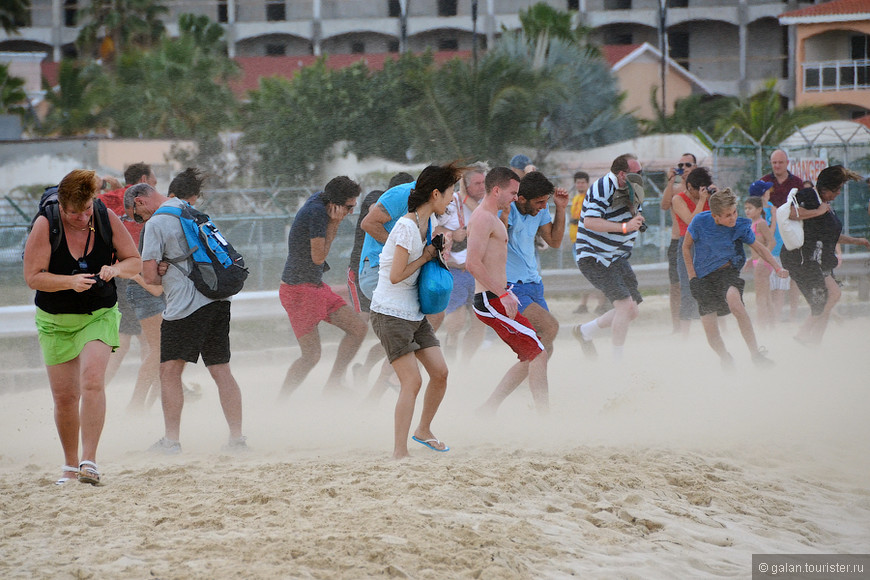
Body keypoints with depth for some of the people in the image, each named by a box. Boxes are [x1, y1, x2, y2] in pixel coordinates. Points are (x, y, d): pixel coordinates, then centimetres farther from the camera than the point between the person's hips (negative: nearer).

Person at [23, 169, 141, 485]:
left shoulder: (106, 219, -10)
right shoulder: (45, 225, -15)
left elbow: (136, 262, 0)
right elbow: (32, 277, -15)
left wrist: (116, 269, -22)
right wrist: (71, 282, -29)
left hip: (99, 316, 0)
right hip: (55, 322, 0)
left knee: (93, 381, -22)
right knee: (64, 396, 5)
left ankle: (89, 460, -22)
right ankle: (70, 464, 24)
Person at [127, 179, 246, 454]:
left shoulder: (156, 224, -7)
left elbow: (149, 276, -9)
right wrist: (169, 268, 4)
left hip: (185, 306, -7)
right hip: (218, 301, 7)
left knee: (170, 370, 0)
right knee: (222, 371, 8)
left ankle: (171, 440, -3)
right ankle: (237, 438, 5)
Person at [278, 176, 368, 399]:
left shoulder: (320, 198, 5)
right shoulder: (317, 212, -23)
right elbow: (318, 257, -20)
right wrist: (334, 224, -17)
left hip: (317, 287, 10)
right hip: (299, 290, -10)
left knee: (358, 327, 5)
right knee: (311, 355, -9)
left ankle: (333, 384, 13)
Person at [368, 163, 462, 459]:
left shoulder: (430, 221, 6)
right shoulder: (407, 226, -21)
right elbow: (396, 276, -21)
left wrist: (441, 251, 4)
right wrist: (425, 257, -11)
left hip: (414, 311, 9)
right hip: (390, 313, -9)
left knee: (440, 372, 5)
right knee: (412, 380, -15)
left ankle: (423, 430, 28)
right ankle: (399, 453, -13)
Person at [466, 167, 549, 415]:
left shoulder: (492, 218, 20)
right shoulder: (483, 218, -13)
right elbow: (472, 263, -24)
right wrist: (503, 293, -23)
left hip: (496, 297, 11)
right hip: (491, 300, -11)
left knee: (530, 358, 11)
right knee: (538, 353, -12)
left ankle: (488, 410, 14)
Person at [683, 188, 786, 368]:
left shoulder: (741, 226, -9)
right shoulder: (700, 222, -13)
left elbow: (759, 247, 6)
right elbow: (686, 247, 2)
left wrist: (777, 268, -6)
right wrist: (693, 277, -2)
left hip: (727, 270, -1)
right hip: (704, 277, 1)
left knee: (733, 299, -35)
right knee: (710, 330, -7)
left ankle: (755, 353, -29)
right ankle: (726, 359, 24)